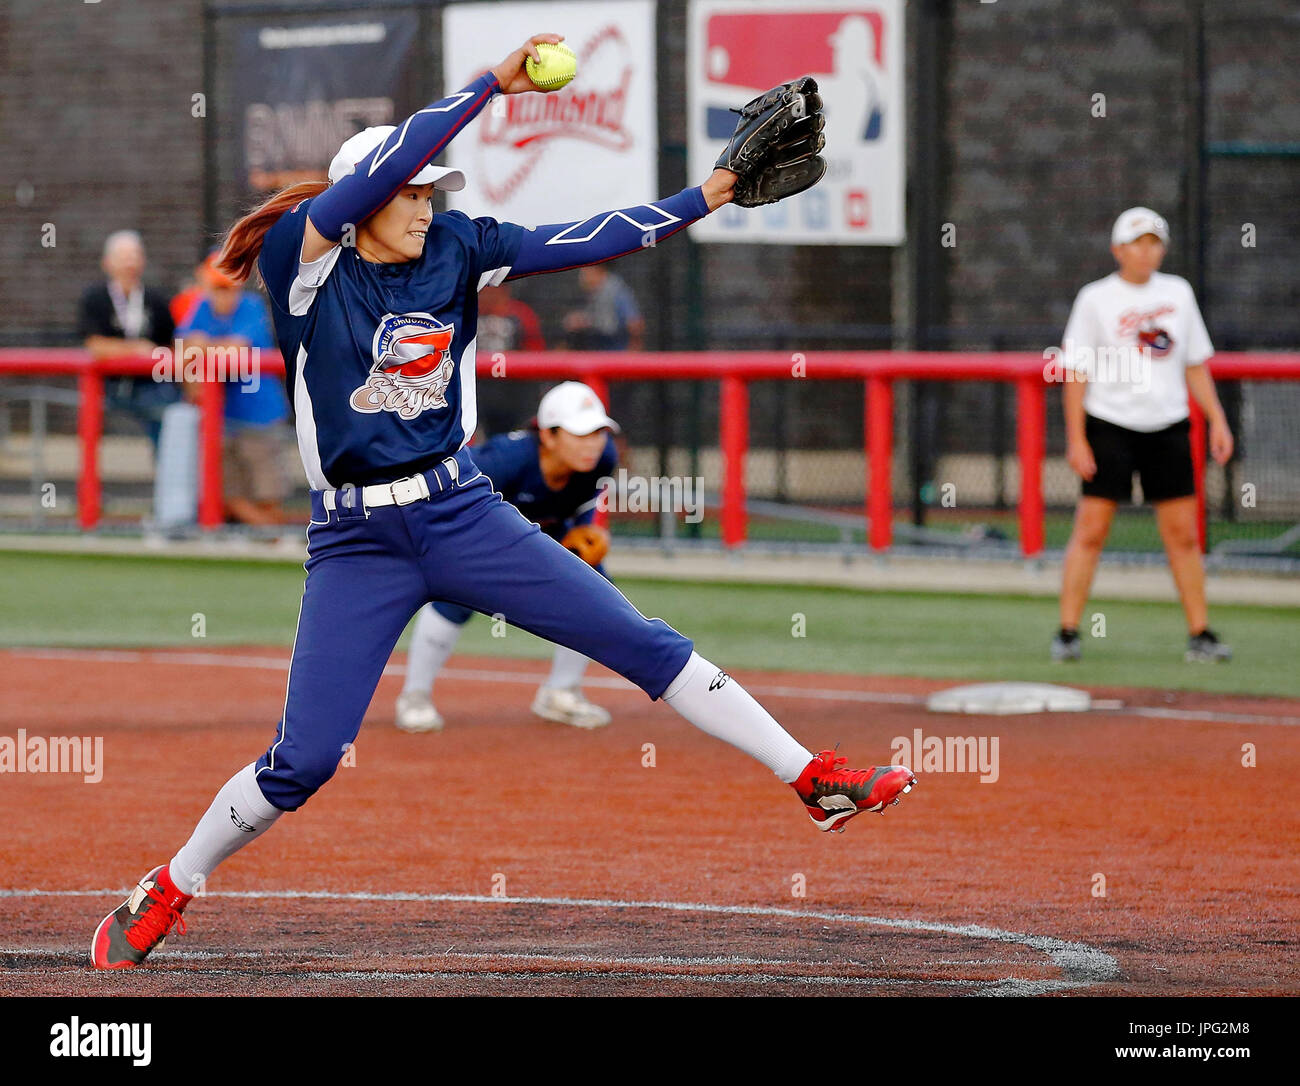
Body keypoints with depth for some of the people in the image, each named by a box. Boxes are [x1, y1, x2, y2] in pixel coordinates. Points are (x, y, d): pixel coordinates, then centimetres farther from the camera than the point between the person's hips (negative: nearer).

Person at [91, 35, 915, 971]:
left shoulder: (455, 252, 4)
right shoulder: (304, 260, -8)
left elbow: (584, 242, 1)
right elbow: (376, 171, -21)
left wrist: (705, 199, -8)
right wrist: (494, 83, -23)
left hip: (464, 516, 3)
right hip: (357, 544, -3)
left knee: (643, 643, -3)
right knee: (304, 760, -7)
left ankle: (813, 779, 0)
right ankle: (166, 893, 15)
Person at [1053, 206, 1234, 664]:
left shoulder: (1178, 293, 9)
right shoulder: (1095, 299, -2)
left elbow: (1194, 364, 15)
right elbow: (1076, 372, -4)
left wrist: (1217, 419, 7)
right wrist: (1076, 440, -10)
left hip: (1167, 427, 4)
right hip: (1109, 425, -3)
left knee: (1183, 533, 3)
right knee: (1091, 528, -8)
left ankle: (1200, 634, 9)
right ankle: (1067, 632, -3)